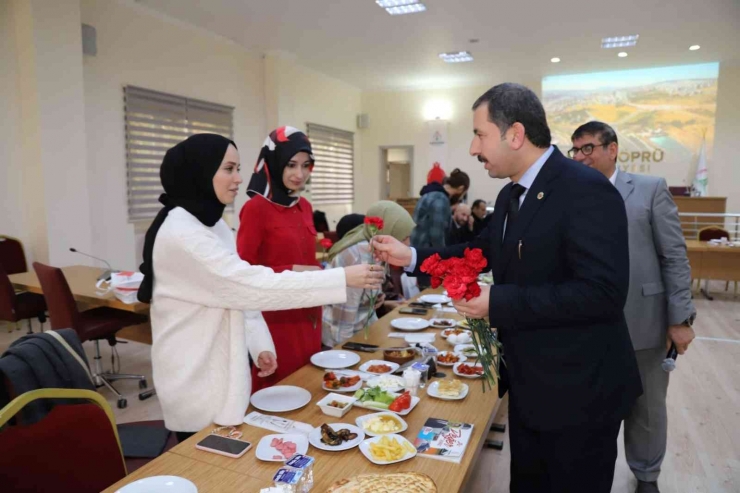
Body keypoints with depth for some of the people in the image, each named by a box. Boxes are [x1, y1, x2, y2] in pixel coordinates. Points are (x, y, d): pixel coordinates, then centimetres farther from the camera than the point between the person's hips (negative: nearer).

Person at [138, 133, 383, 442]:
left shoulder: (213, 224, 6)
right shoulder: (180, 232, -23)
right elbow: (254, 286, -29)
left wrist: (259, 344, -2)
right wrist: (342, 279, -28)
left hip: (221, 364, 8)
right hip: (195, 375, -8)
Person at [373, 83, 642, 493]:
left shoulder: (586, 190, -23)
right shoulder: (510, 195, 5)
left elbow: (602, 292, -30)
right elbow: (482, 251, 16)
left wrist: (497, 304, -28)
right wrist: (411, 256, 6)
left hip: (578, 389, -8)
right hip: (528, 382, 8)